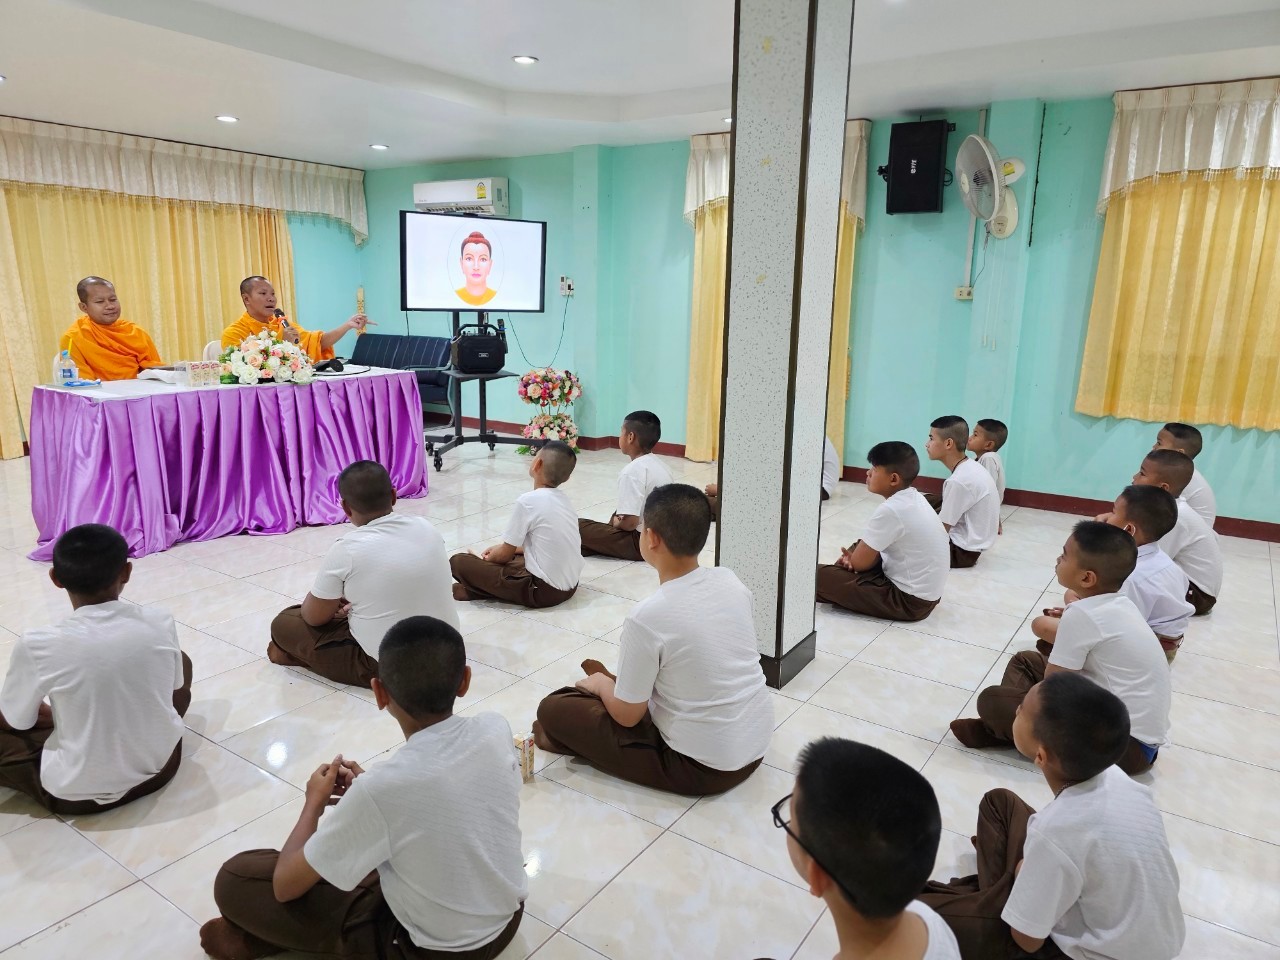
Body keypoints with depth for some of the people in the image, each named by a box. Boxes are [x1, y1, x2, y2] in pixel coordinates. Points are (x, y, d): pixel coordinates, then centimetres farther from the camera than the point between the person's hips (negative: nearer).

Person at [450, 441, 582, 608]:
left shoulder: (528, 501, -16)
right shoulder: (563, 500, 7)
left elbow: (505, 554, -7)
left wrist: (486, 559, 14)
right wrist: (499, 550, 24)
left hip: (544, 589, -8)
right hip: (569, 585, 8)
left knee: (458, 561, -6)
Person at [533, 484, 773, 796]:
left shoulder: (647, 617, -24)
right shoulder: (731, 581, -6)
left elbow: (627, 714, -12)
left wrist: (600, 683, 9)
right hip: (757, 745, 7)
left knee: (554, 708, 0)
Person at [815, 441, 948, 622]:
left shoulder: (891, 510, -24)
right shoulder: (914, 499, 4)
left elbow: (860, 562, -17)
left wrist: (852, 560, 6)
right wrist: (854, 557, 0)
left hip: (909, 600, -10)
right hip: (925, 591, 10)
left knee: (821, 575, -16)